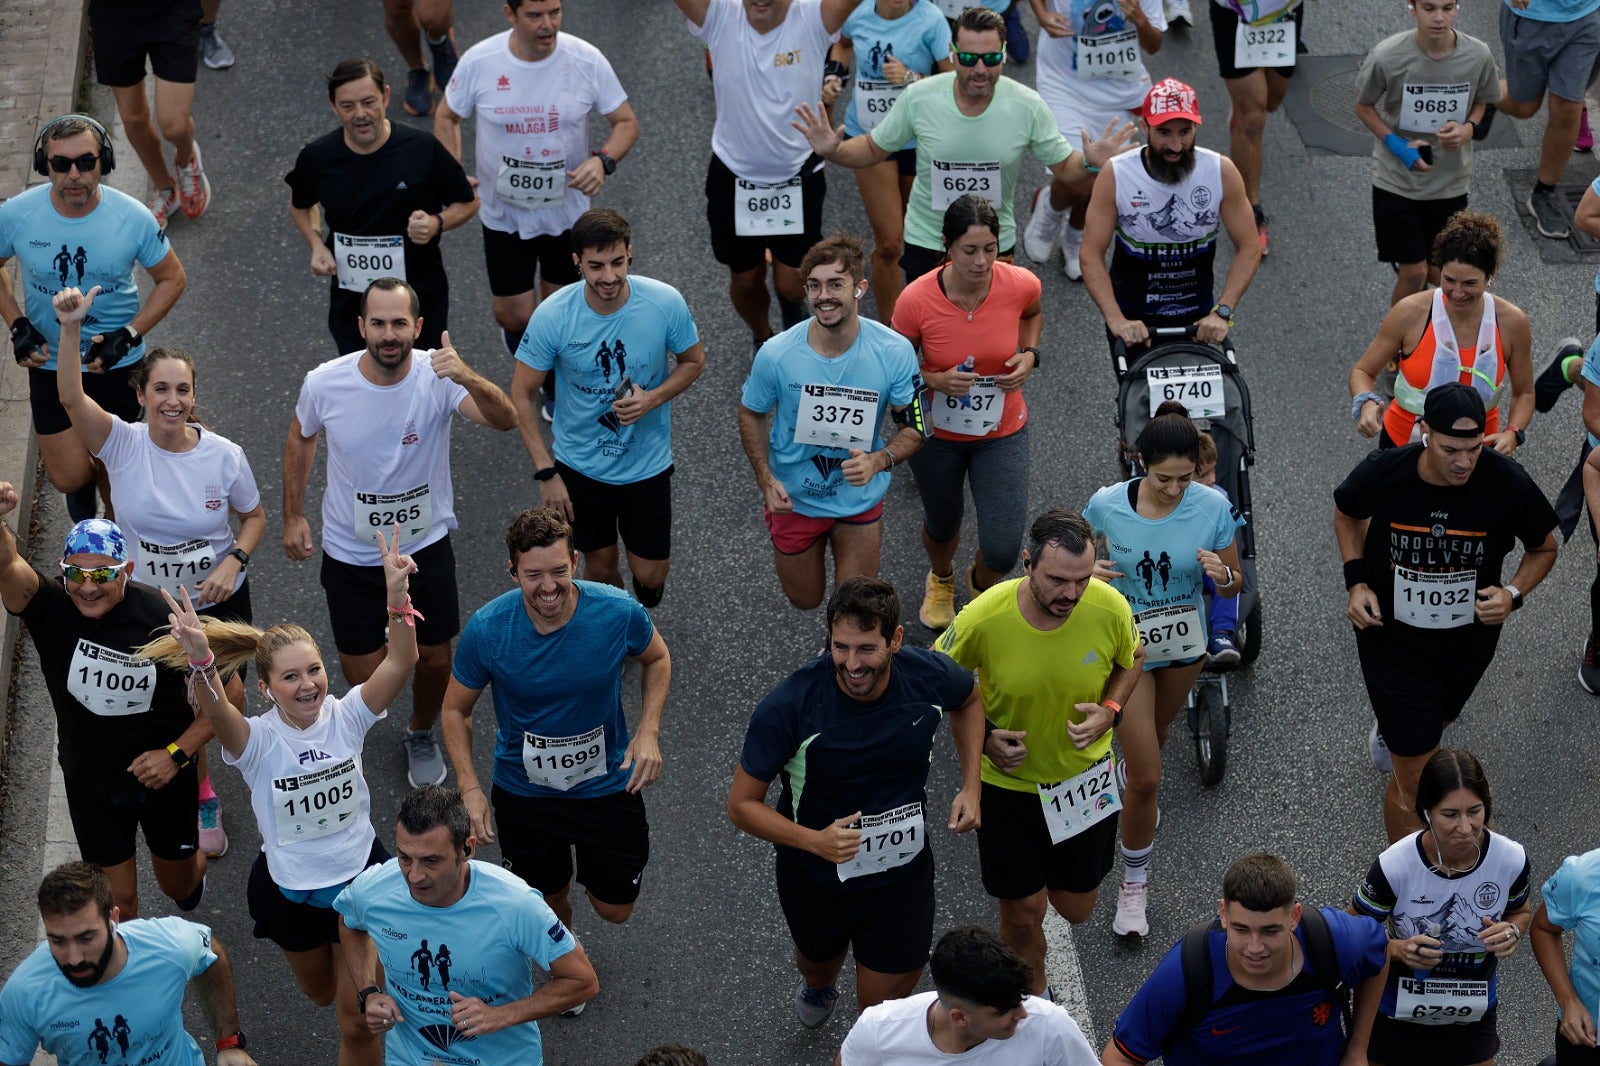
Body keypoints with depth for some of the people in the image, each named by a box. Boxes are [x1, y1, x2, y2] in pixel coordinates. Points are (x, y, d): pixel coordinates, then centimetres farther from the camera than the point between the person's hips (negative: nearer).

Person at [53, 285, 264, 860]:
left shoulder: (224, 455, -16)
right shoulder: (123, 444, -18)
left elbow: (254, 516, 1)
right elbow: (70, 398, -35)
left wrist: (233, 562, -18)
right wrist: (71, 329, -49)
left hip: (219, 598, 1)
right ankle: (202, 798, 34)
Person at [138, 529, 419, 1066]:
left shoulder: (346, 716, -14)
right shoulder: (258, 740, -19)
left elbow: (401, 663, -28)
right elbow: (216, 709, -42)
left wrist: (397, 598, -45)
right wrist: (200, 662, -63)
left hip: (359, 876, 0)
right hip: (290, 889, 0)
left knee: (358, 1023, 5)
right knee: (320, 992, 27)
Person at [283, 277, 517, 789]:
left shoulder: (437, 377, -24)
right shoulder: (324, 383, -19)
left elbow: (505, 420, -41)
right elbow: (301, 438, 4)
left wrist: (469, 378, -61)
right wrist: (293, 515, 8)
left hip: (426, 547, 0)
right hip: (350, 554, 0)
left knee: (434, 660, 14)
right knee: (363, 677, 9)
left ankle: (422, 733, 48)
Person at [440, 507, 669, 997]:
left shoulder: (619, 613, -24)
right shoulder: (486, 629, -25)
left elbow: (656, 658, 0)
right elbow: (456, 709, -8)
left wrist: (649, 731, -14)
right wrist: (470, 788, -18)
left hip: (606, 785, 0)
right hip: (524, 789, 0)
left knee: (615, 909, 13)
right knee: (549, 901, 20)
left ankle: (595, 866, 50)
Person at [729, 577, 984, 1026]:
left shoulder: (930, 677, -22)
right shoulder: (788, 708, -32)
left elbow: (968, 699, 5)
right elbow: (742, 804, -21)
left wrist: (970, 786, -6)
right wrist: (815, 840, -37)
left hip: (903, 872, 1)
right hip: (816, 877, -1)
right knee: (820, 962, 31)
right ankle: (816, 987, 69)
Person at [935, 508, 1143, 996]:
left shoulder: (1110, 608, -23)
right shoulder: (983, 619, -29)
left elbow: (1130, 660, 1)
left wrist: (1110, 710, -17)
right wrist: (982, 736, -18)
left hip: (1084, 777, 2)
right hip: (1008, 783, -2)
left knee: (1075, 908, 18)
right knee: (1023, 914, 11)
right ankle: (1034, 996, 43)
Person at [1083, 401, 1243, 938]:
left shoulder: (1213, 507, -19)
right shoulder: (1107, 504, -22)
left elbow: (1234, 586, -7)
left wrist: (1222, 576, -30)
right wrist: (1089, 572, -25)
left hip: (1184, 647, 3)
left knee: (1154, 738, 30)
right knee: (1146, 777, -5)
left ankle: (1136, 789, 64)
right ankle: (1134, 884, 13)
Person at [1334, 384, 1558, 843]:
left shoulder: (1508, 483, -24)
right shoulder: (1382, 473, -24)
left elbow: (1544, 549, -3)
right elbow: (1347, 513, 2)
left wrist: (1513, 593, -22)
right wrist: (1357, 581, -12)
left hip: (1469, 643, 3)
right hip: (1393, 638, -3)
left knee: (1435, 724, 35)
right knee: (1416, 787, -5)